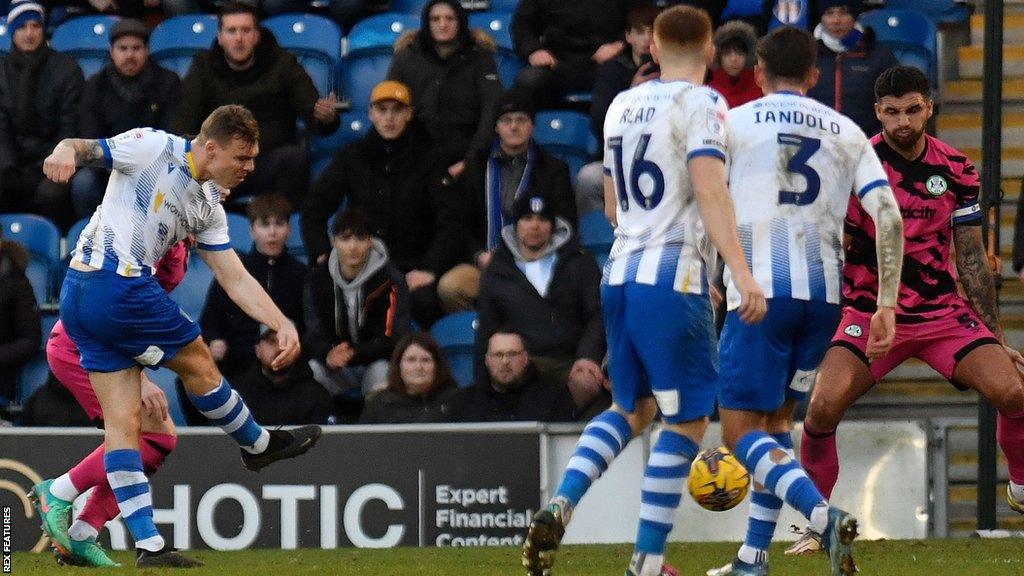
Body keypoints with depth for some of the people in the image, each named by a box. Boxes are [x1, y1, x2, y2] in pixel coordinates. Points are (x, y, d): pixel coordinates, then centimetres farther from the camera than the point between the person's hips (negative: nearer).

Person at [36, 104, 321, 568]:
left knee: (121, 421, 5)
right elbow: (82, 148, -11)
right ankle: (258, 445, 28)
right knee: (198, 365, 7)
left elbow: (235, 278, 17)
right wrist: (67, 152, -35)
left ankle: (149, 545, 4)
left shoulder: (209, 209, 16)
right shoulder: (153, 148, -6)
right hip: (121, 286, -9)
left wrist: (282, 323, 5)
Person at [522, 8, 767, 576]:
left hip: (619, 274, 7)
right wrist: (741, 273, -25)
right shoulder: (700, 104, -6)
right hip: (673, 278, -7)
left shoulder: (621, 106, 16)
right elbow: (710, 189, -19)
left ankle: (559, 504, -2)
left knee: (632, 409, 20)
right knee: (687, 420, 2)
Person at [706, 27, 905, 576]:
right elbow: (888, 216, 3)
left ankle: (823, 515, -27)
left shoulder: (735, 123, 4)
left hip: (759, 290, -4)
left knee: (741, 431, -2)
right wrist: (887, 305, 3)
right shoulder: (846, 132, 13)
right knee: (775, 421, 20)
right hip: (824, 293, 4)